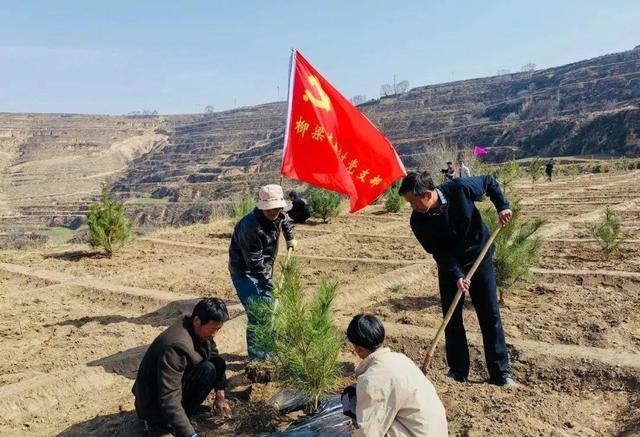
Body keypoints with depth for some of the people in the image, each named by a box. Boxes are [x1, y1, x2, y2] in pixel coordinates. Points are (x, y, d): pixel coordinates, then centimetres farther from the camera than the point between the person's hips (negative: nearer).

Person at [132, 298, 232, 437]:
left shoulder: (200, 331, -6)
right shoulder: (176, 345, -33)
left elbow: (215, 358, 10)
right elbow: (169, 399, -37)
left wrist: (220, 395, 1)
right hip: (154, 404, -8)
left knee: (218, 363, 0)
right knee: (208, 370, -24)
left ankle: (185, 409, 8)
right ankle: (161, 423, -11)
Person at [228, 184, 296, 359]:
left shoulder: (278, 216, -9)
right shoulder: (250, 226, -34)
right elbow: (254, 262, -30)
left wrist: (290, 239, 24)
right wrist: (269, 283, -27)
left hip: (262, 269, 8)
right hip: (243, 272, -8)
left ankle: (267, 347, 28)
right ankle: (256, 354, 4)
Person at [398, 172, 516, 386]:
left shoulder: (460, 189, -24)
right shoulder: (418, 221, -20)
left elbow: (489, 182, -5)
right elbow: (439, 253, -16)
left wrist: (502, 206, -15)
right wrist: (457, 275, -27)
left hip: (480, 258, -1)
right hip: (450, 267, 1)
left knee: (490, 315, 2)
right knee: (452, 319, 1)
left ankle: (500, 373, 11)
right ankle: (458, 371, 15)